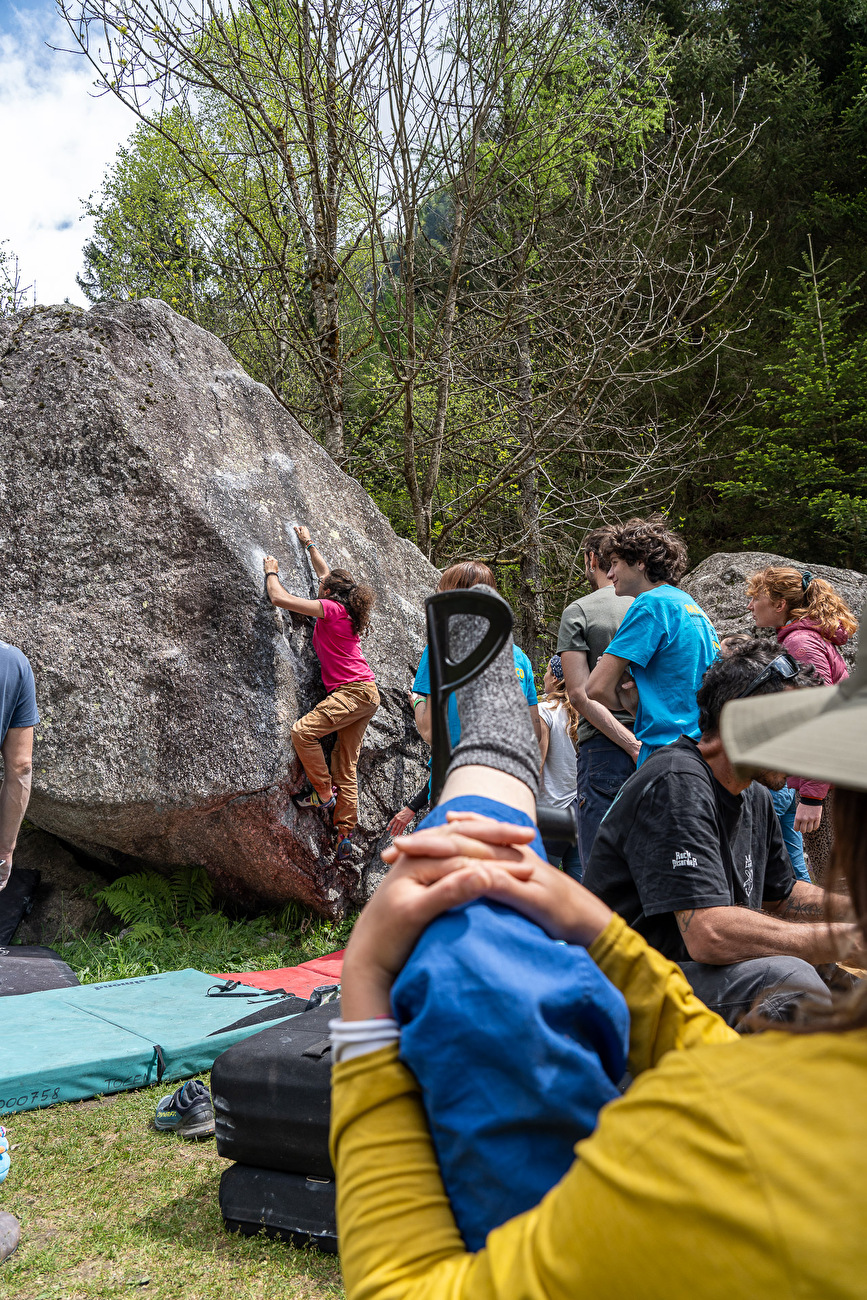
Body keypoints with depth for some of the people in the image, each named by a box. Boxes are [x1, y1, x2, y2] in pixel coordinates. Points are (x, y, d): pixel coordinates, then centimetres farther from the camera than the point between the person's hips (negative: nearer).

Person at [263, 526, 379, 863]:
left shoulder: (330, 608, -8)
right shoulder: (347, 607, 15)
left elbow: (279, 598, -9)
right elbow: (326, 574, 34)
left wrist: (271, 572, 9)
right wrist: (308, 543, 43)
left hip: (353, 691, -9)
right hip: (365, 695, 9)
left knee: (304, 731, -19)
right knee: (346, 765, 6)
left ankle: (325, 794, -9)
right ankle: (345, 836, 6)